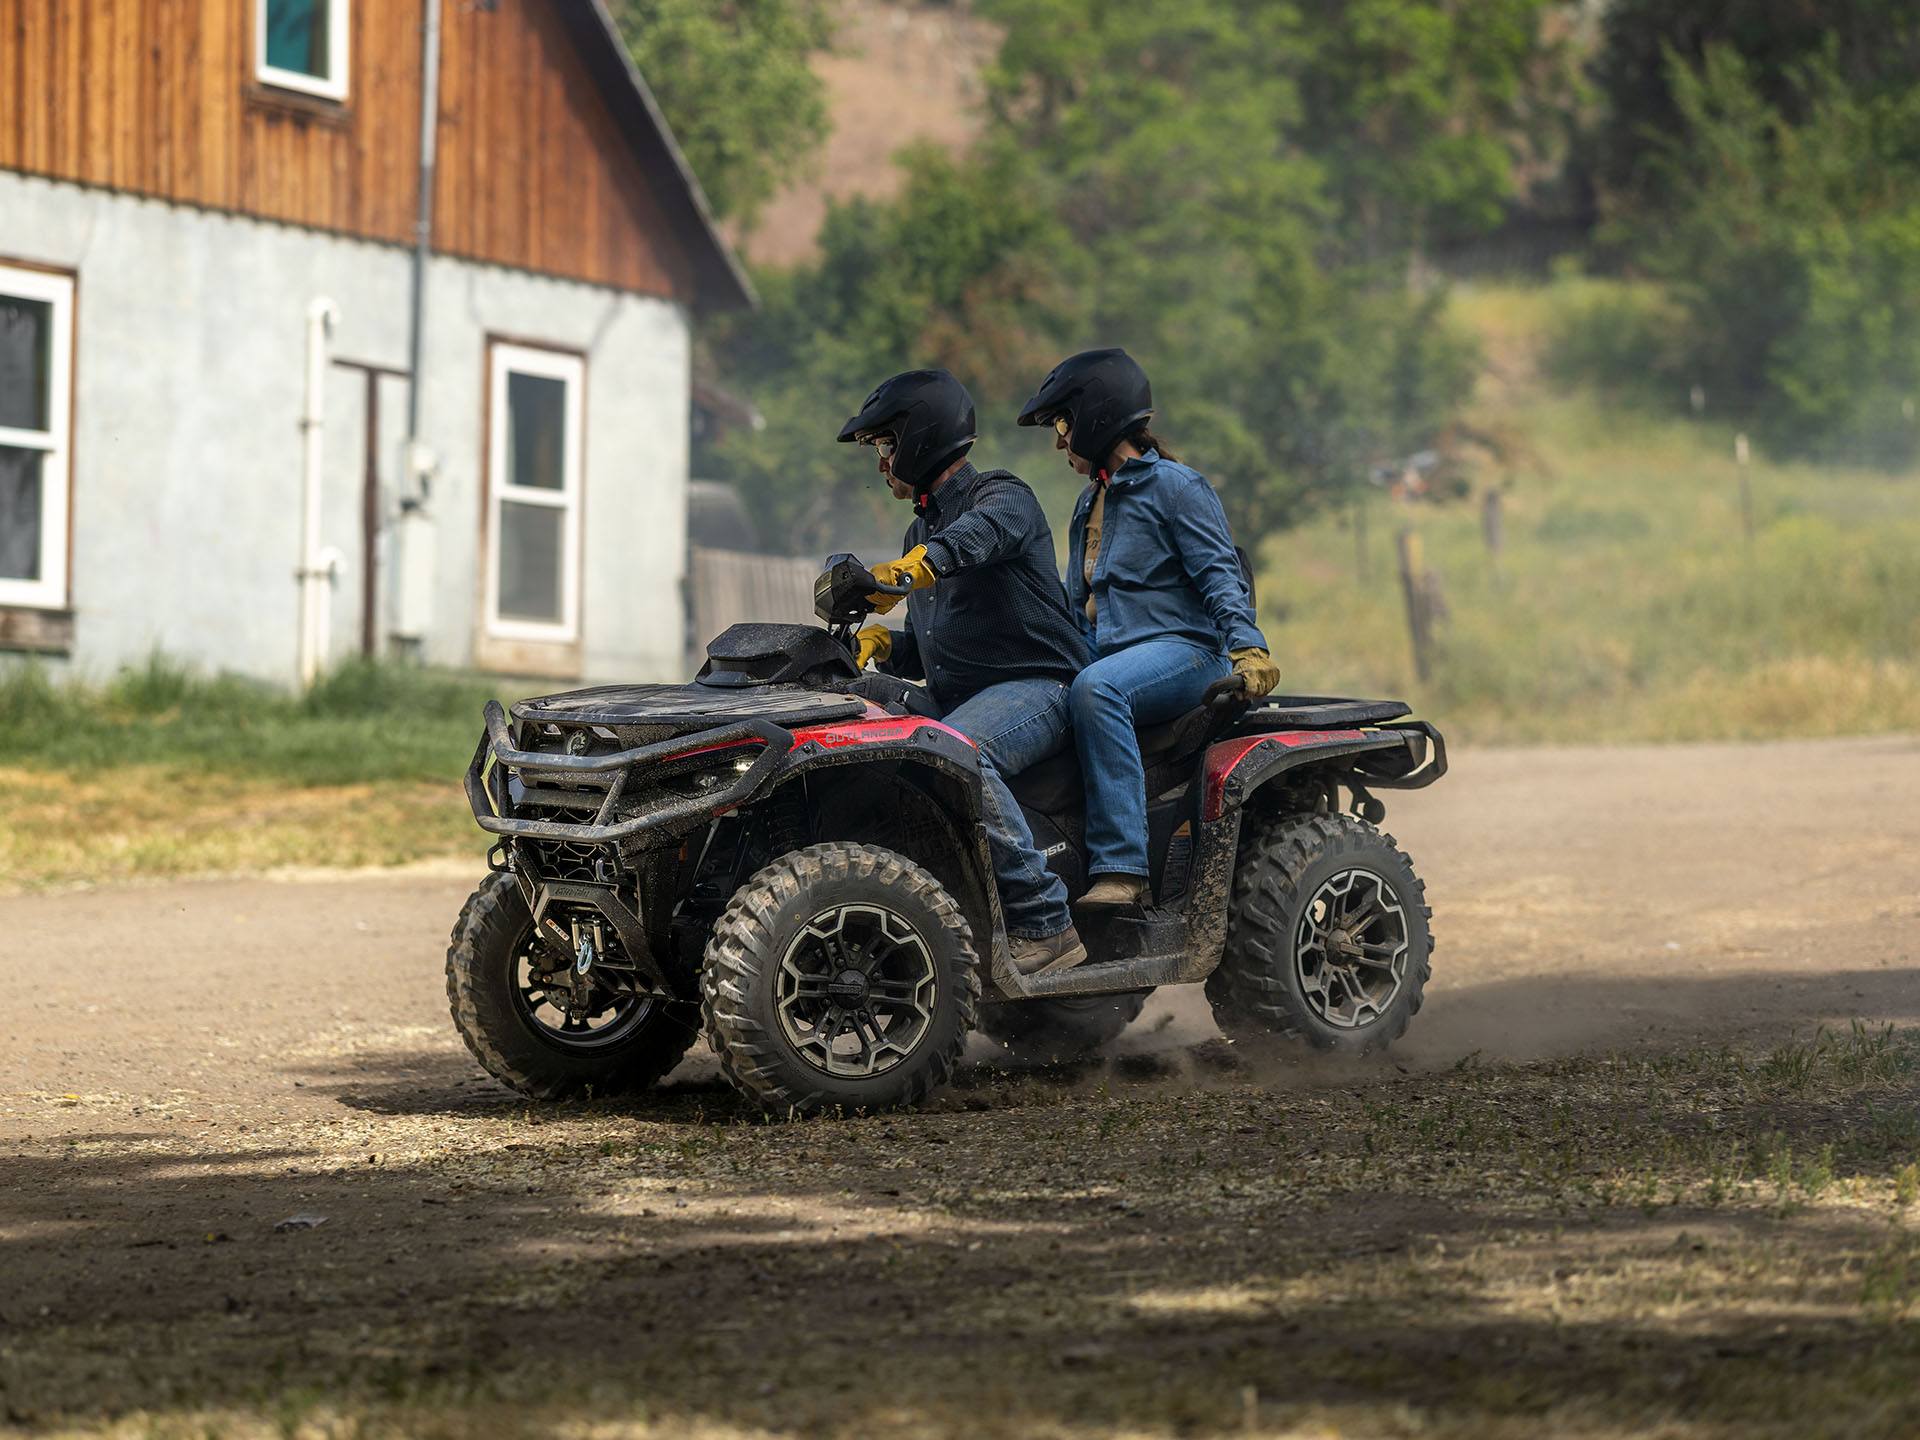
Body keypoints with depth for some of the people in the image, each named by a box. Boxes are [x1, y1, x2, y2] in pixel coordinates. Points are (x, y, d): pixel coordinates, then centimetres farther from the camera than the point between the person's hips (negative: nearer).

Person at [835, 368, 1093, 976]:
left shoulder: (1003, 496, -3)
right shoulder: (921, 531, 25)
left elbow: (979, 534, -31)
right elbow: (921, 653, 27)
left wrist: (906, 570, -50)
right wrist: (880, 644, 3)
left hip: (1036, 686, -9)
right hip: (958, 702, 9)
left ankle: (1045, 925, -35)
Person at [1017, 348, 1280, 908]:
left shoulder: (1176, 486, -1)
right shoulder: (1090, 504, 25)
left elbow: (1221, 576, -11)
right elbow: (1076, 607, 32)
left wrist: (1247, 645, -27)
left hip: (1183, 649, -8)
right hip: (1110, 656, 8)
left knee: (1096, 689, -38)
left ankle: (1120, 868, -45)